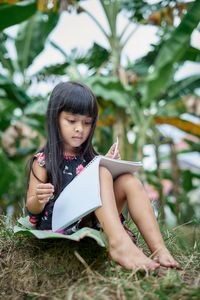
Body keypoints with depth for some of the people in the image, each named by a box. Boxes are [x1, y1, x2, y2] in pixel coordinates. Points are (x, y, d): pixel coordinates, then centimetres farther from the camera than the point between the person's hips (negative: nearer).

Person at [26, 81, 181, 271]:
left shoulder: (90, 159, 17)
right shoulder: (43, 161, 1)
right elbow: (32, 209, -1)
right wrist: (38, 199, -24)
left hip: (92, 222, 6)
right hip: (59, 224, -5)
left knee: (128, 180, -13)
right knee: (101, 172, -23)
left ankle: (158, 248, -26)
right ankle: (118, 242, -44)